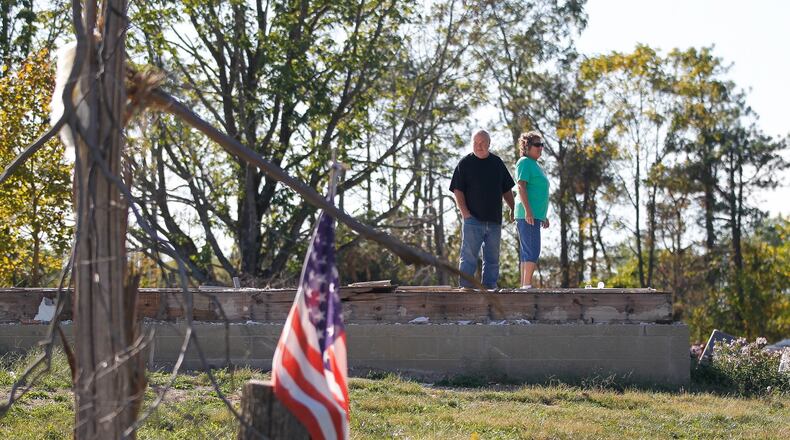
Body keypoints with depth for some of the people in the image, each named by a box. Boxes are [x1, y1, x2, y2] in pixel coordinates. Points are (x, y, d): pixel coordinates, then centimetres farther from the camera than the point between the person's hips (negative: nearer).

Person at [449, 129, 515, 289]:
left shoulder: (497, 162, 13)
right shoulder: (465, 163, 0)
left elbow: (506, 190, 19)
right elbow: (458, 190, -5)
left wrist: (513, 209, 10)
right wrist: (465, 212, -14)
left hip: (494, 220, 5)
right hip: (473, 219, -5)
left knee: (492, 259, 8)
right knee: (469, 257, -8)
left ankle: (489, 289, 14)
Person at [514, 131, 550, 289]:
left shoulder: (534, 165, 22)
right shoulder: (524, 162, -7)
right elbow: (521, 187, -17)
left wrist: (543, 216, 25)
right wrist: (528, 210, -24)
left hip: (535, 215, 10)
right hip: (528, 215, -10)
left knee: (526, 252, 9)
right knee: (533, 251, -15)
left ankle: (524, 285, 10)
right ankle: (527, 284, -18)